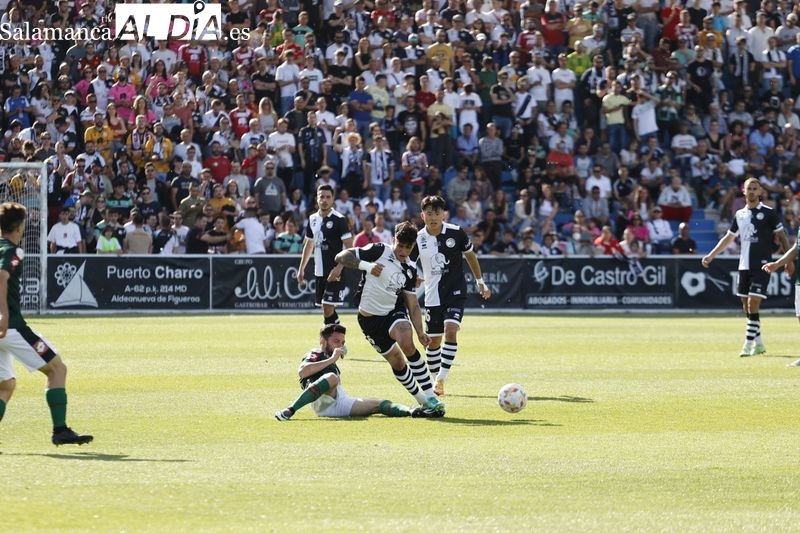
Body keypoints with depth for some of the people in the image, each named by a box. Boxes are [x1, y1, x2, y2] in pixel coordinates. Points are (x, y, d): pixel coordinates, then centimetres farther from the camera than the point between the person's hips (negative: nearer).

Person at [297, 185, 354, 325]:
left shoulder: (339, 219, -10)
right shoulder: (312, 219, 11)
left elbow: (349, 247, -14)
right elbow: (309, 245, 23)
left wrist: (339, 268, -24)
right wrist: (302, 268, 19)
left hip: (335, 273, -7)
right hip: (319, 271, 7)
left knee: (328, 309, -13)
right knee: (326, 310, 11)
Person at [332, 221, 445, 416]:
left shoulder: (410, 270, 3)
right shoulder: (378, 251, -11)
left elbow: (413, 305, 6)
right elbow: (341, 257, -15)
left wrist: (420, 332, -7)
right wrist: (366, 265, -29)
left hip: (394, 311, 1)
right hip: (370, 318, -1)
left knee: (407, 344, -28)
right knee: (397, 362, 2)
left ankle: (430, 397, -27)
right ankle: (422, 401, 21)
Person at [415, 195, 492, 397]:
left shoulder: (456, 233, -8)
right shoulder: (418, 239, -7)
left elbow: (470, 255, 10)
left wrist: (480, 282, 17)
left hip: (456, 291, -2)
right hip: (433, 295, 2)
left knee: (451, 330, -20)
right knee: (433, 340, 7)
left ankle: (441, 378, -17)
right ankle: (434, 377, 26)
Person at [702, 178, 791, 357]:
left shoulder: (768, 213, -3)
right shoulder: (740, 215, 12)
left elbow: (781, 236, -2)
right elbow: (728, 238, 21)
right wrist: (710, 256, 18)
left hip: (761, 266, -6)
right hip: (744, 266, 6)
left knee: (753, 304, -12)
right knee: (747, 307, 7)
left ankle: (748, 345, -12)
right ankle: (759, 344, 19)